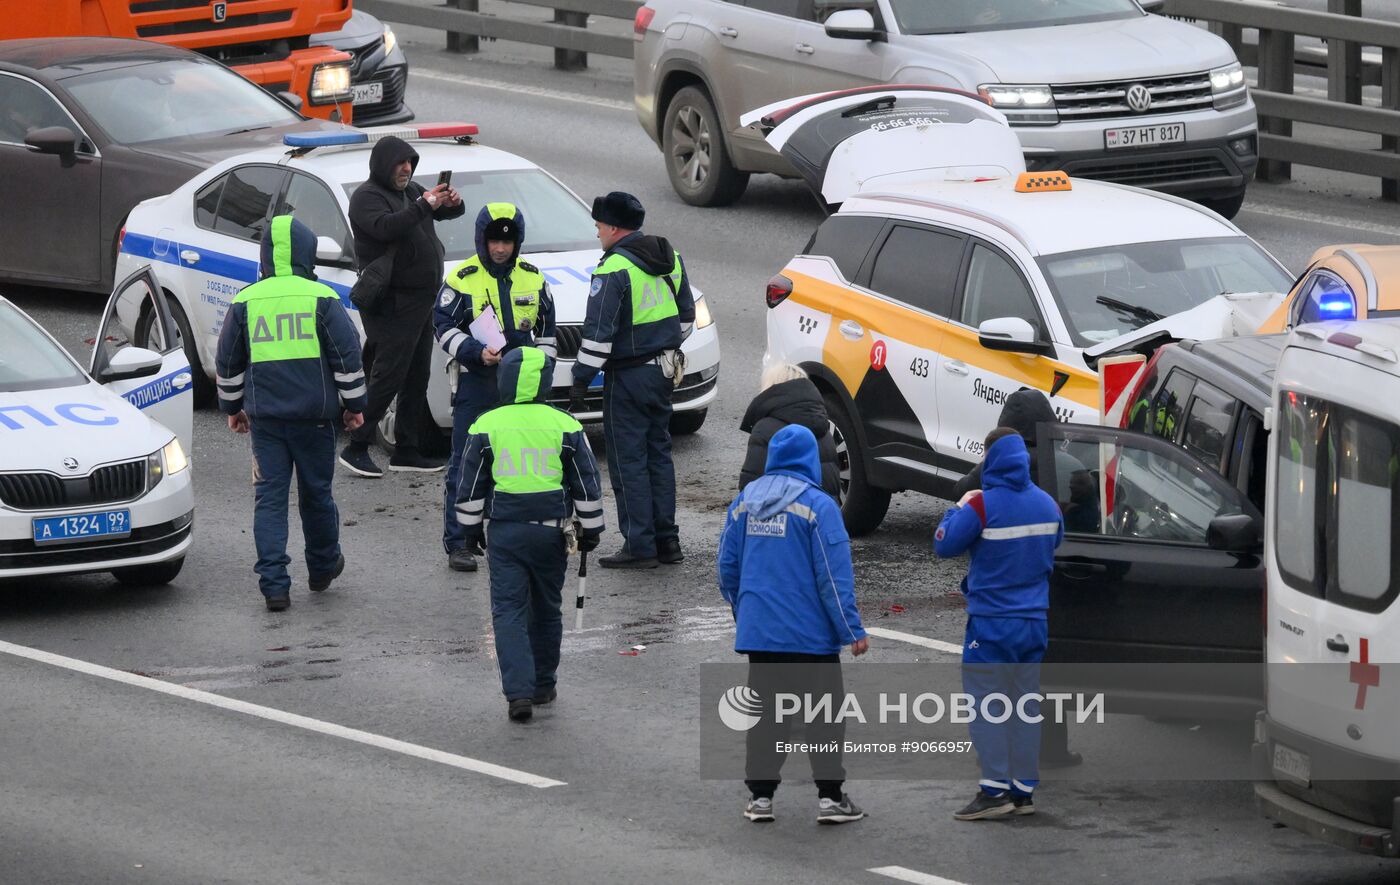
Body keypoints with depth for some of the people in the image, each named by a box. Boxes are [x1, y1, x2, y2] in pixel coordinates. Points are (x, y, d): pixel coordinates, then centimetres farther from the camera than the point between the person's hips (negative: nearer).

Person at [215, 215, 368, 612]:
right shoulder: (322, 299, -4)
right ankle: (323, 567, 33)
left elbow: (228, 362, 9)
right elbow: (347, 356, -4)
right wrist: (354, 404, 7)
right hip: (314, 414, -1)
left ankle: (274, 584, -7)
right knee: (316, 491, 15)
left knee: (269, 497, 2)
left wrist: (232, 407, 22)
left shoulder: (245, 301, 2)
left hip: (264, 416, 1)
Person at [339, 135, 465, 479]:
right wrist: (424, 206, -35)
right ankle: (355, 449, -8)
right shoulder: (367, 197, -10)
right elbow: (385, 227, -29)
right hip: (391, 304, -9)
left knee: (417, 379, 11)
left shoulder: (412, 191, 17)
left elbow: (448, 213, 17)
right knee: (388, 377, -12)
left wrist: (452, 203, -7)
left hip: (421, 300, 9)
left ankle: (406, 452, 16)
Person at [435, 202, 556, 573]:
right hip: (474, 381, -4)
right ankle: (458, 542, -1)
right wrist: (476, 353, -18)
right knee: (466, 463, -5)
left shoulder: (532, 278, 8)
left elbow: (545, 329, 16)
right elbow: (443, 325, -5)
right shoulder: (462, 279, -4)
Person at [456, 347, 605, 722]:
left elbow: (471, 485, 4)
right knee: (546, 610, 16)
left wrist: (471, 527, 16)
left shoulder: (486, 426, -3)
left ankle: (518, 692, -14)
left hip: (504, 532, -1)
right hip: (550, 532, 1)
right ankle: (543, 686, 27)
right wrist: (590, 529, 14)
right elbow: (587, 484, 3)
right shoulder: (564, 426, -2)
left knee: (509, 612, 0)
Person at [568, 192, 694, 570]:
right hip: (664, 369, 8)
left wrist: (581, 379, -14)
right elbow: (686, 316, 17)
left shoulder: (615, 269, -18)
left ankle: (640, 546, -2)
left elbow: (598, 333, -20)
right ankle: (667, 541, 17)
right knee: (658, 453, 15)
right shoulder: (671, 259, 8)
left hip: (628, 378, -8)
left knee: (628, 460, -2)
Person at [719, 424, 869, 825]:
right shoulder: (817, 506, -11)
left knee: (765, 713, 11)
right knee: (824, 715, 4)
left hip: (757, 631, 4)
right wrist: (852, 630, -9)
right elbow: (834, 575, -13)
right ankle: (830, 796, 3)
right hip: (810, 633, -4)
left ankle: (760, 795, 11)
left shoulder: (744, 503, 5)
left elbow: (728, 567, 11)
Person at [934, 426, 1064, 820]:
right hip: (1034, 621, 6)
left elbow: (944, 545, -9)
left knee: (985, 702, -2)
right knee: (1025, 703, 11)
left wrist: (958, 508, 5)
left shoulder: (983, 505, -15)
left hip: (991, 622, -6)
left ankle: (995, 789, -10)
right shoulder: (1047, 504, 5)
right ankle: (1023, 790, 13)